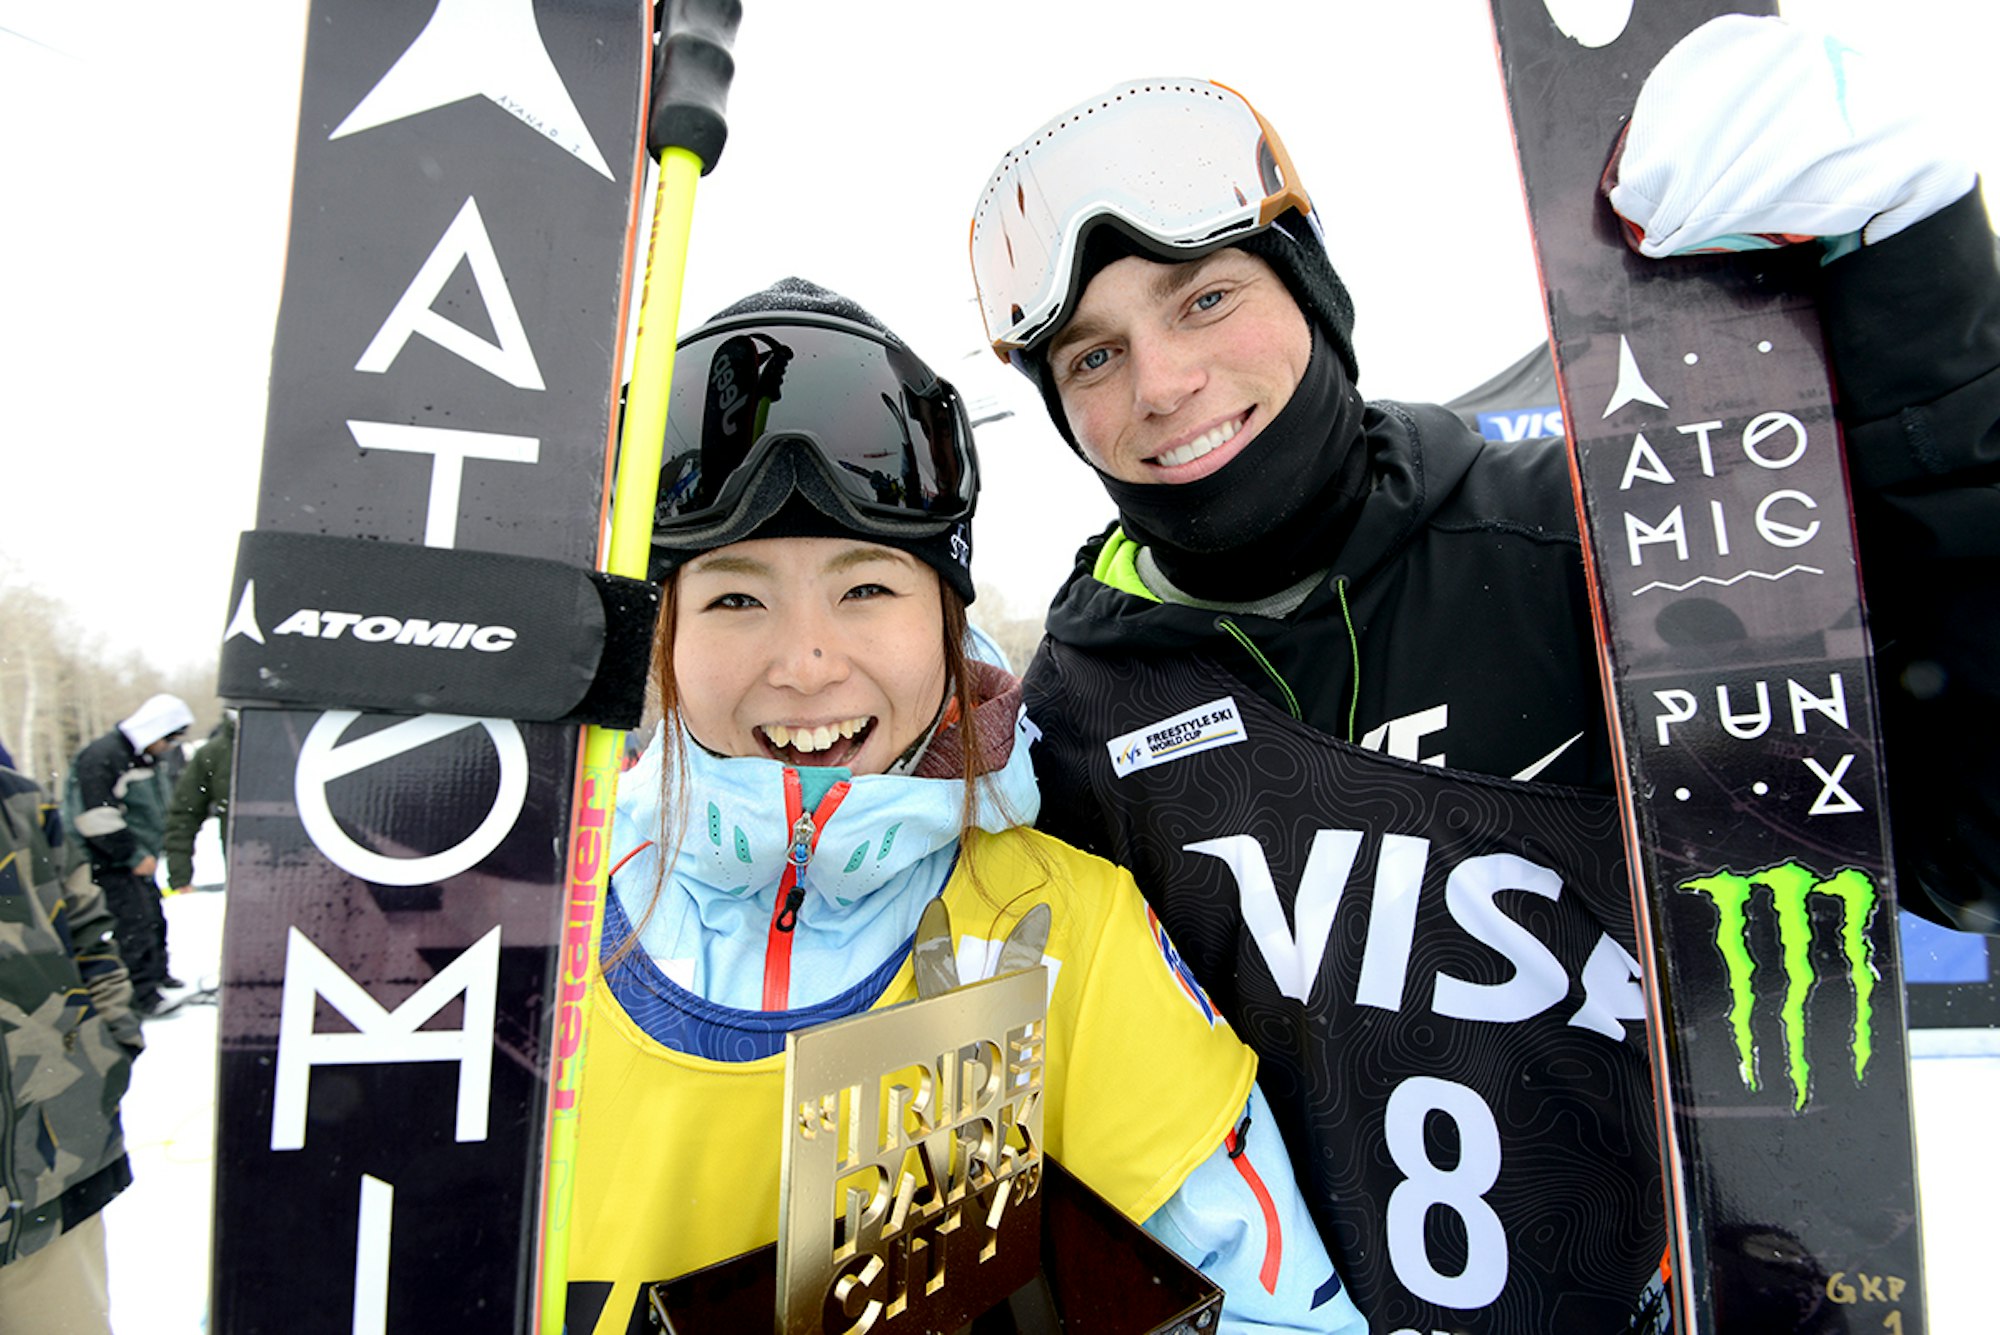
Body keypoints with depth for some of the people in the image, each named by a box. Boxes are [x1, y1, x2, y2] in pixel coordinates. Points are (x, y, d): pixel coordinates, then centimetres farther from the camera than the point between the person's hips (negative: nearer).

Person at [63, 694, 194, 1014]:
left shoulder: (142, 759, 13)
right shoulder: (103, 756, -20)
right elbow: (97, 817, -25)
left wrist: (149, 852, 16)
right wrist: (134, 856, -20)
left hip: (136, 859, 10)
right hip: (108, 862, -10)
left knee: (154, 917, 18)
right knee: (138, 921, -12)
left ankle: (157, 975, 34)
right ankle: (143, 995, -6)